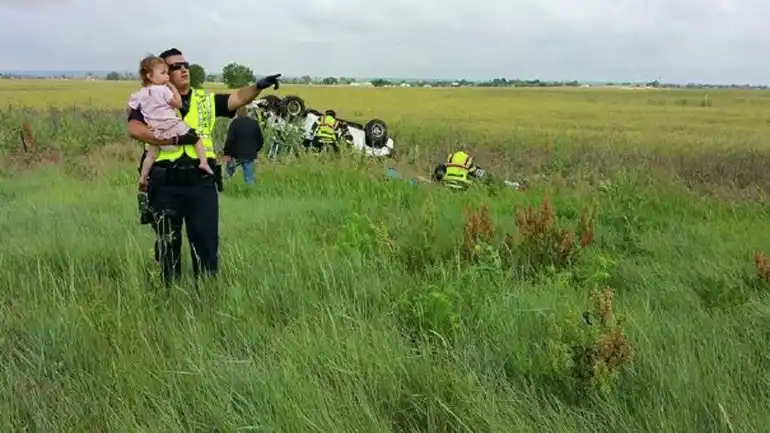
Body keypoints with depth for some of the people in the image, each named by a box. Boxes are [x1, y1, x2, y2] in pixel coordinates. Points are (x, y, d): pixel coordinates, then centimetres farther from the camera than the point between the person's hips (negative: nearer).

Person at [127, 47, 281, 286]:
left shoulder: (205, 100, 11)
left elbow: (237, 98, -1)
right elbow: (134, 129, -15)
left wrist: (257, 87, -20)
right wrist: (174, 138, -19)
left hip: (202, 184, 2)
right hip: (165, 186, -2)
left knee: (207, 242, 6)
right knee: (167, 244, 12)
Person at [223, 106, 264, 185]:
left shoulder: (235, 123, -7)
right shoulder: (255, 123, 7)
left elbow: (229, 139, -13)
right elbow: (261, 139, 13)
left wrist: (227, 153, -8)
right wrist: (256, 150, 25)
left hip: (236, 155, -3)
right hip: (250, 155, 3)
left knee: (229, 169, 21)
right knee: (249, 177, 6)